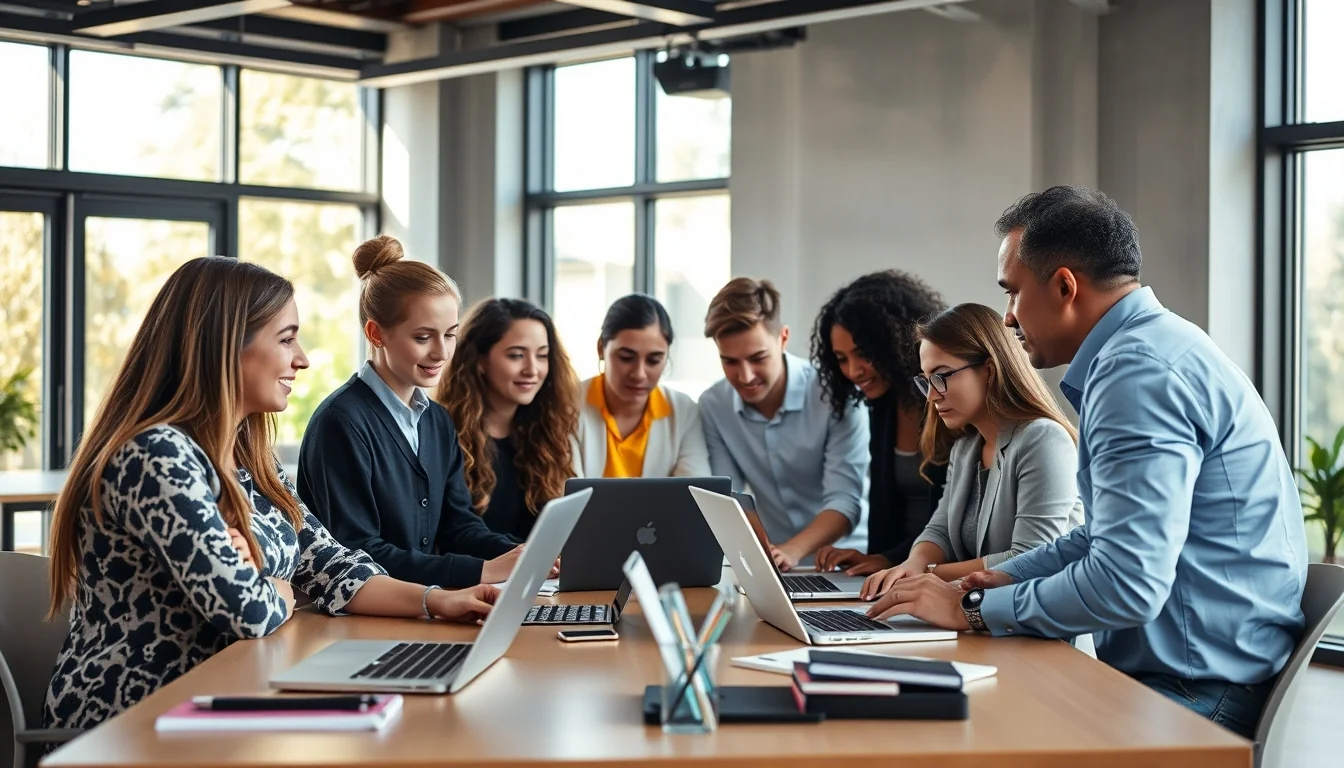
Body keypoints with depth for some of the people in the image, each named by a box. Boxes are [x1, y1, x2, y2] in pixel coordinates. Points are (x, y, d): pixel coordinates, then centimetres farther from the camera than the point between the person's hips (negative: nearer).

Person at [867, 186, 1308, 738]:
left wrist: (974, 609, -15)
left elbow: (1127, 583, -26)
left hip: (1195, 695, -10)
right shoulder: (1147, 349, 16)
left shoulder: (1140, 373, -19)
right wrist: (1007, 577, 14)